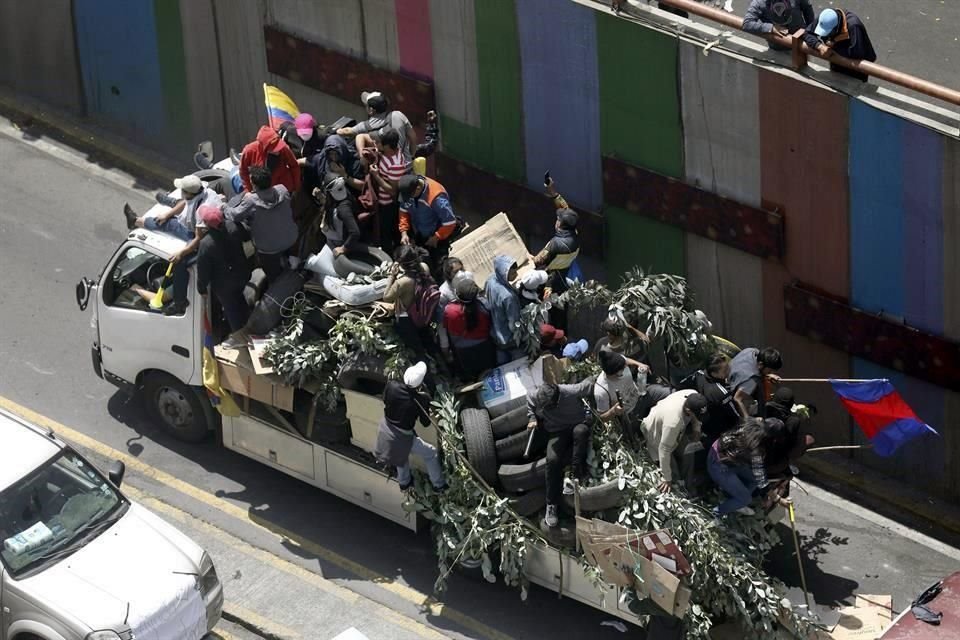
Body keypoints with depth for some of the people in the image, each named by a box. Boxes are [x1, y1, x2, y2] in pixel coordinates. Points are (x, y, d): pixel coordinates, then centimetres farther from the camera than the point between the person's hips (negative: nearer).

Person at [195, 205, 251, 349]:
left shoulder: (206, 244, -36)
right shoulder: (231, 226, -21)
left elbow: (203, 269, -22)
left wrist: (202, 289, -7)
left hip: (223, 282, -5)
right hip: (242, 273, 6)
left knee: (229, 306, 19)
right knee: (238, 298, 32)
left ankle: (239, 336, 38)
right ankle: (246, 325, 55)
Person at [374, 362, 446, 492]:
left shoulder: (392, 386, -22)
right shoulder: (422, 399, -29)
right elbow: (426, 422, -13)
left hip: (385, 428, 5)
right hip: (403, 437, -5)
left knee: (402, 453, 35)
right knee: (430, 453, 19)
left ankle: (404, 482, 53)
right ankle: (439, 485, 33)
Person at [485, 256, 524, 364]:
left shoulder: (490, 281, -16)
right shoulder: (508, 296, -39)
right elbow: (514, 324, -28)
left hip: (496, 334, 7)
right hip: (510, 339, -7)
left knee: (502, 366, 26)